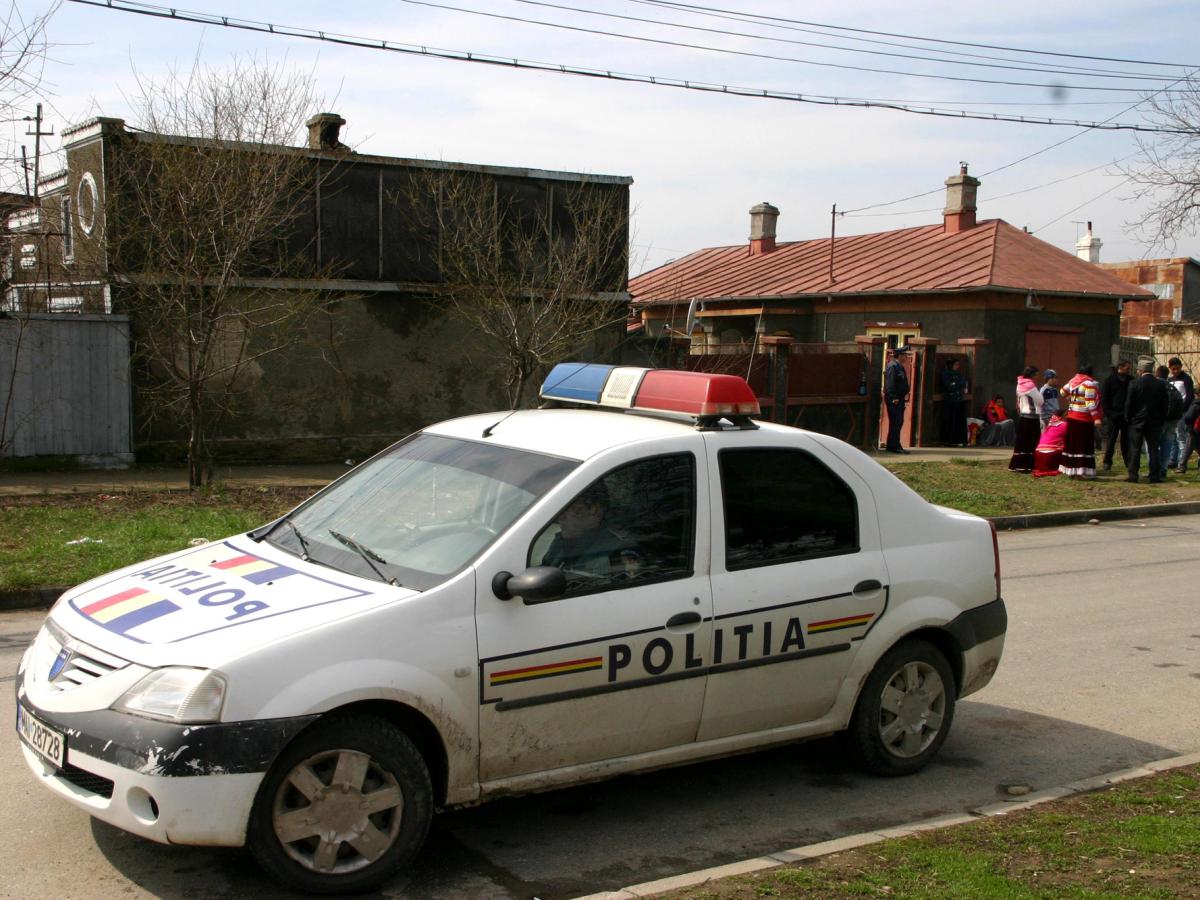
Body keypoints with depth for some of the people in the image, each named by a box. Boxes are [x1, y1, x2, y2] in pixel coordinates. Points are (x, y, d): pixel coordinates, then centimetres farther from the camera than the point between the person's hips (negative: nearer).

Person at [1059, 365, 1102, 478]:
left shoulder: (1073, 381, 9)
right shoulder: (1090, 383, -12)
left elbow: (1063, 392, 24)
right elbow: (1091, 403, -19)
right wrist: (1096, 417, -20)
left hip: (1072, 417, 7)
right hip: (1084, 418, -7)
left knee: (1072, 443, 12)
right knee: (1084, 444, -5)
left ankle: (1071, 469, 16)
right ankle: (1081, 471, -8)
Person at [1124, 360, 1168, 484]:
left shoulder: (1135, 383, -9)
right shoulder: (1161, 384, 0)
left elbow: (1129, 404, -6)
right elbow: (1165, 405, 4)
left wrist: (1128, 418, 5)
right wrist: (1162, 420, 12)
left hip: (1137, 422, -2)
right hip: (1155, 422, 2)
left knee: (1135, 449, 3)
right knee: (1153, 450, 6)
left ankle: (1133, 475, 2)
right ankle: (1154, 476, 5)